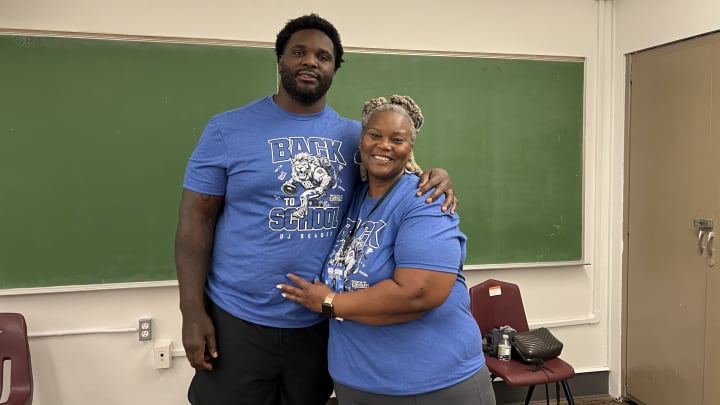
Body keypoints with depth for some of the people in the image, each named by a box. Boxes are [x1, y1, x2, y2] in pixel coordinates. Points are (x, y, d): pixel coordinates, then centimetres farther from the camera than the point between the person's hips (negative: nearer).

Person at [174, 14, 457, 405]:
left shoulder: (354, 135, 4)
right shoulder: (228, 128, -5)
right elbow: (196, 219, -6)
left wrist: (435, 180, -11)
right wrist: (192, 311, -11)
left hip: (323, 322, 3)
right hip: (238, 321, -3)